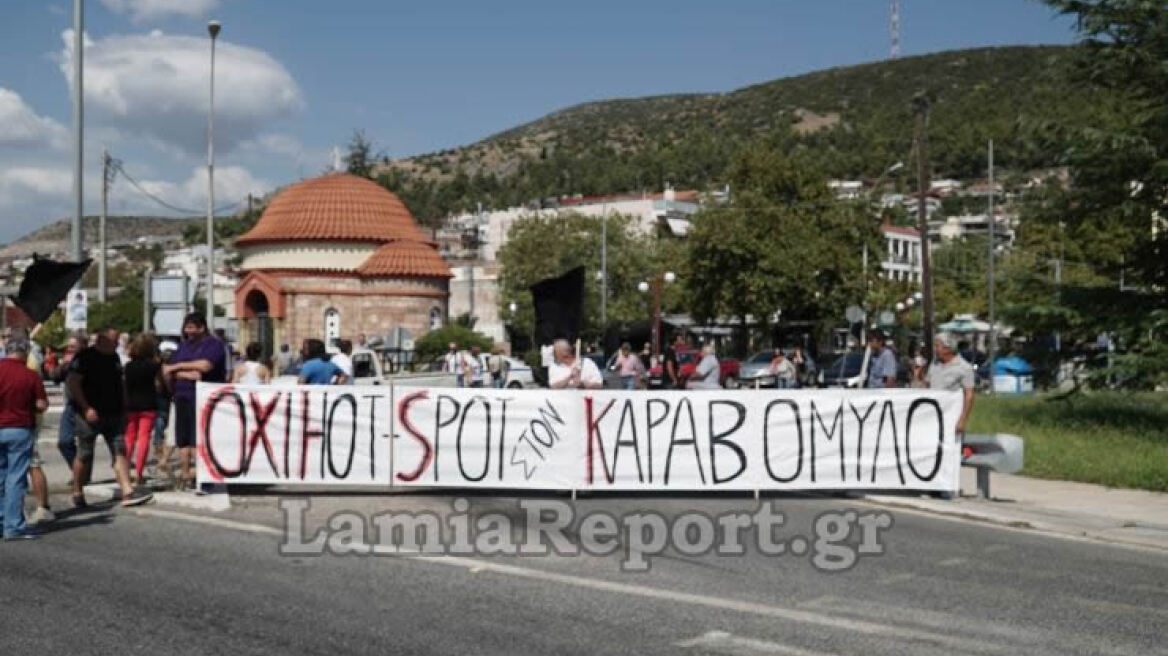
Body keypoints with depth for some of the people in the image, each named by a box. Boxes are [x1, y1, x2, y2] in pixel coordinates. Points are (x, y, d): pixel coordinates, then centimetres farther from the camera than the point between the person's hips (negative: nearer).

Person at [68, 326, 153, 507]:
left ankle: (127, 492, -6)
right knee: (84, 454, 3)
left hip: (113, 414, 7)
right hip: (90, 414, -7)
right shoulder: (85, 357, -9)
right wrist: (86, 408, -20)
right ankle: (77, 493, 17)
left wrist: (123, 409, 17)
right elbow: (72, 383, -16)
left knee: (120, 451, -2)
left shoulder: (114, 357, 14)